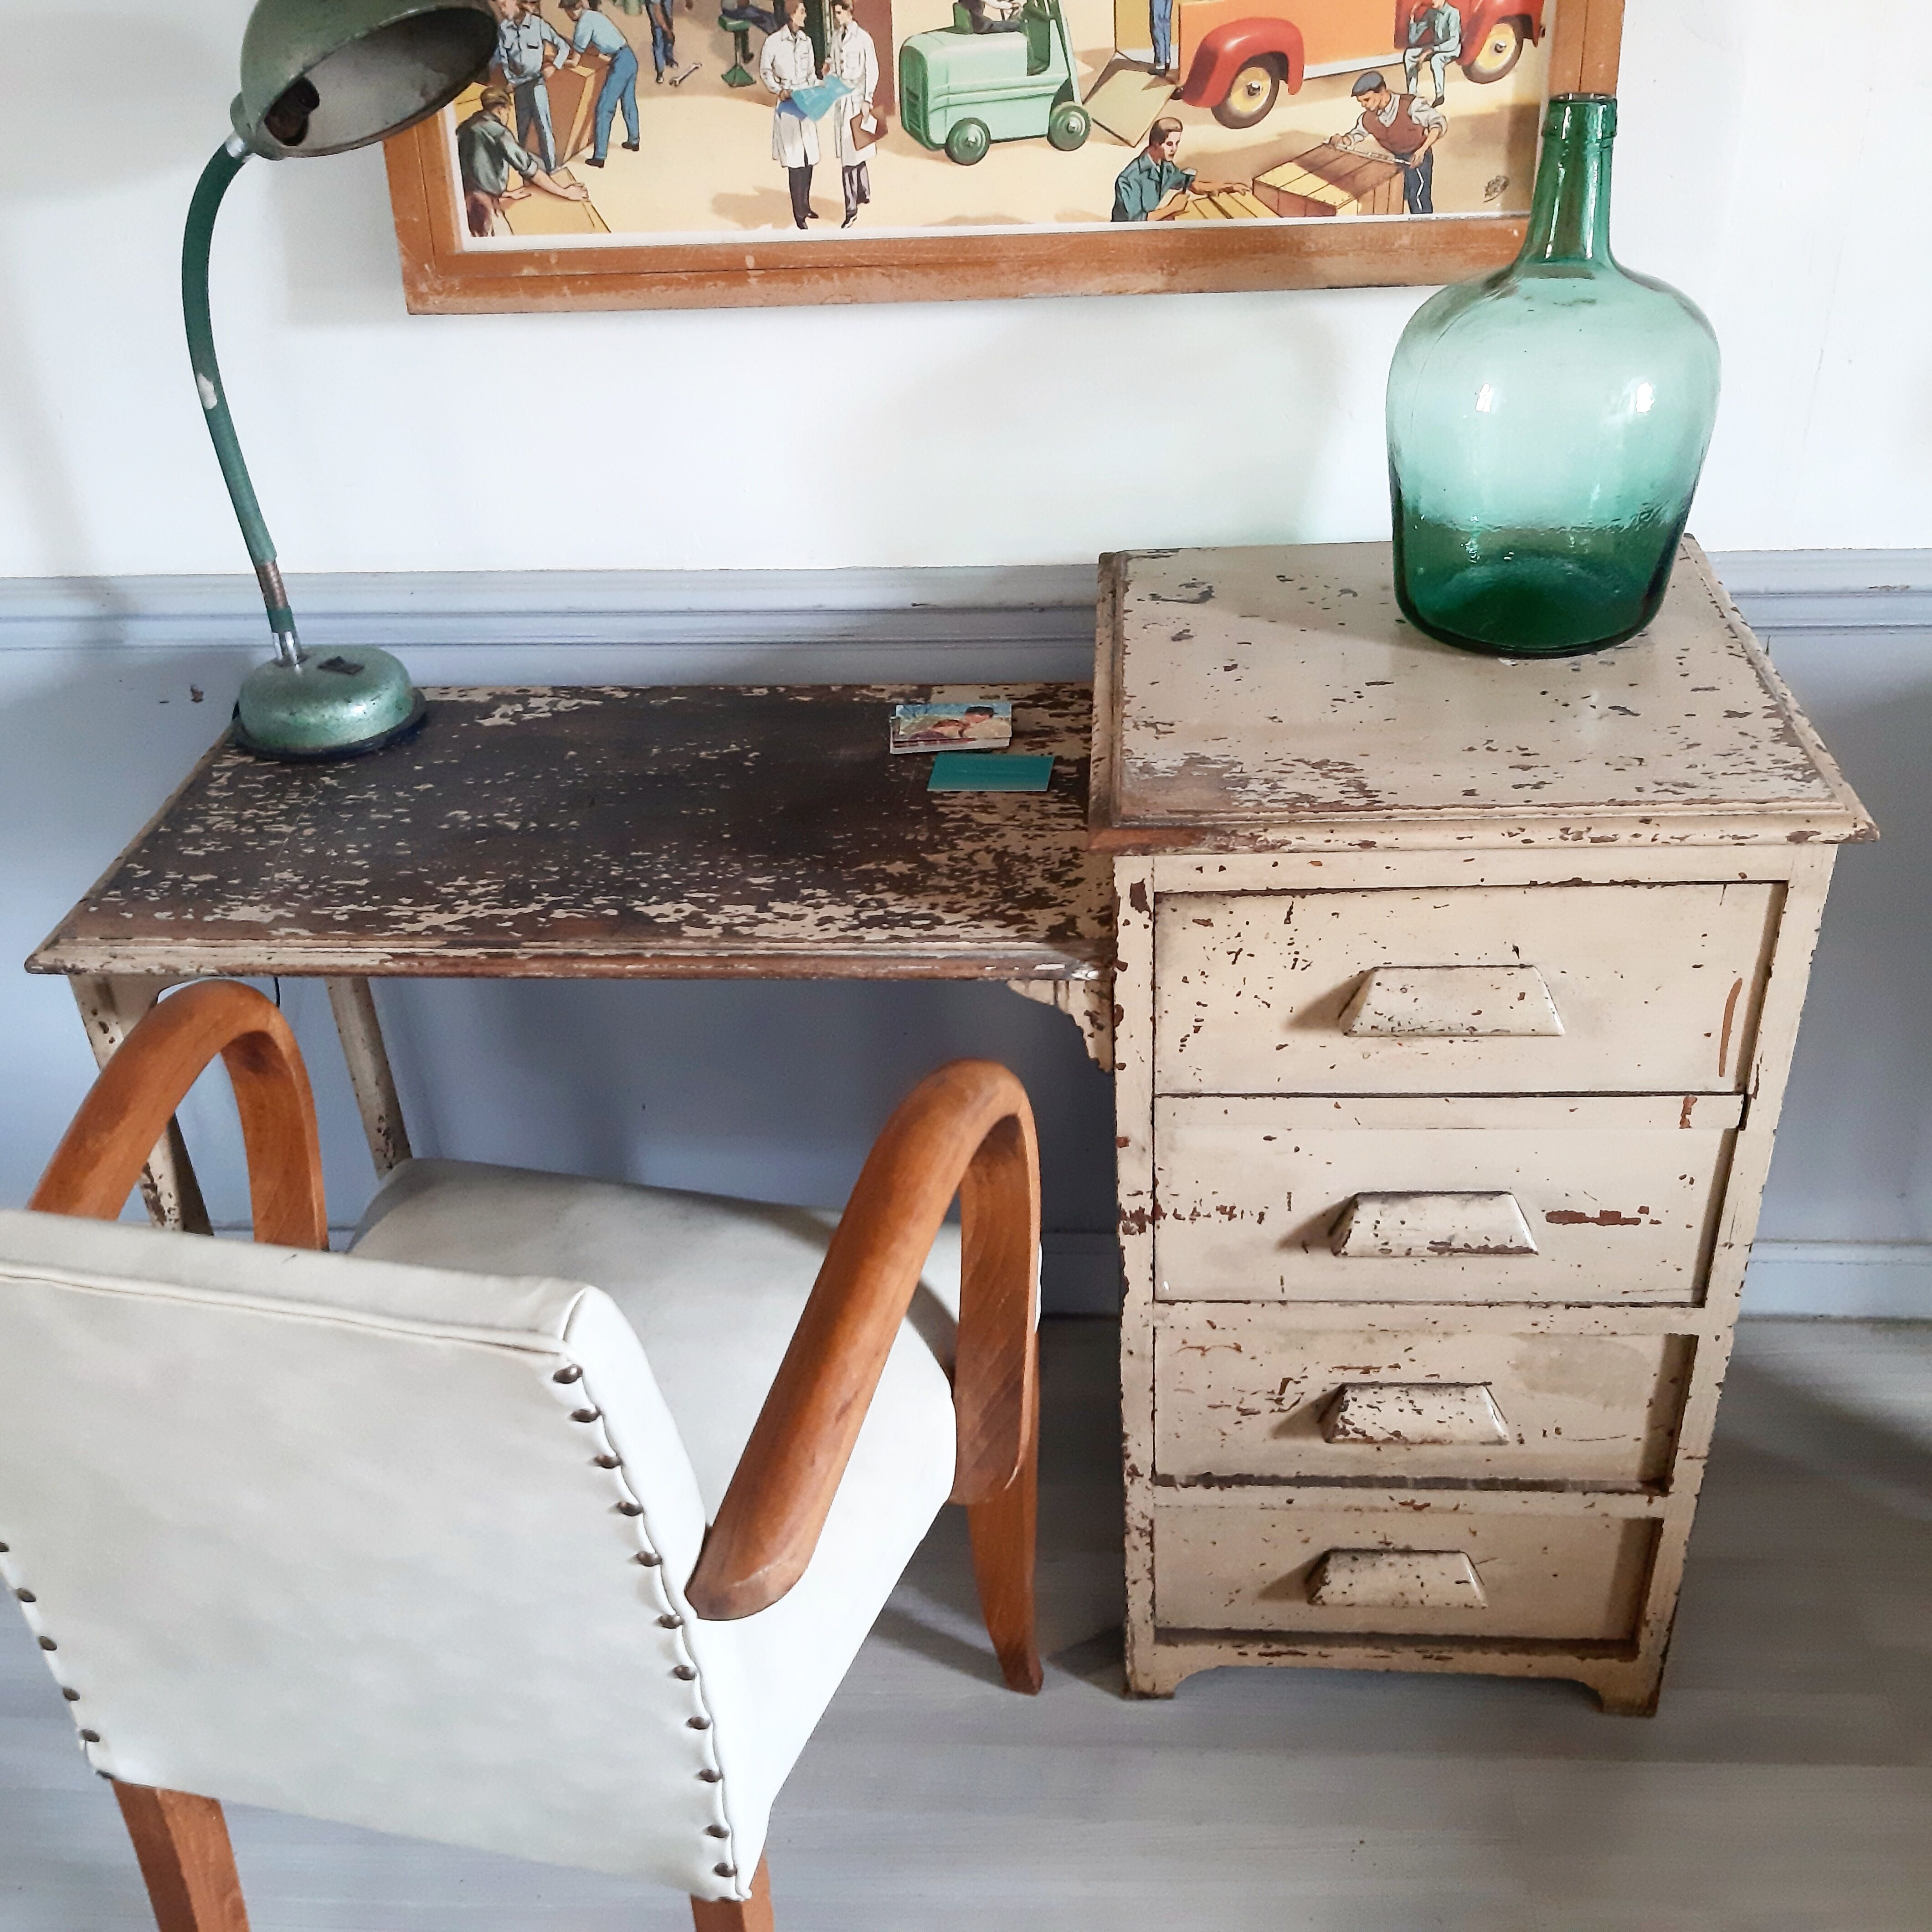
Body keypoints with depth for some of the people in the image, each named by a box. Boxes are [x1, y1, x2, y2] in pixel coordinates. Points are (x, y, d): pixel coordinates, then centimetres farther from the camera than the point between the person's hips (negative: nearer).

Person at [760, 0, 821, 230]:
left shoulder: (806, 41, 8)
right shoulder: (774, 41, -7)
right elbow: (765, 71, 1)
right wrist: (779, 91, -10)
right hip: (788, 105, -5)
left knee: (809, 156, 7)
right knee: (794, 159, -7)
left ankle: (805, 204, 22)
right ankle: (798, 212, -3)